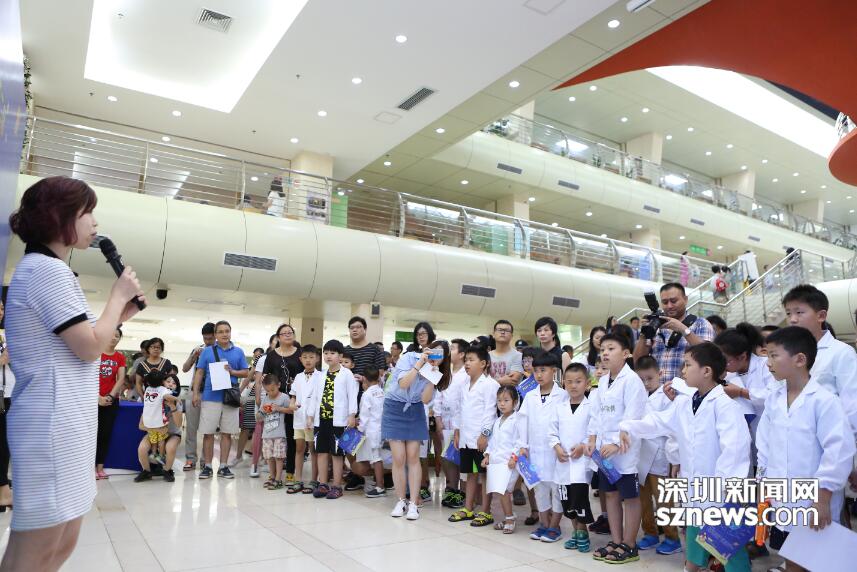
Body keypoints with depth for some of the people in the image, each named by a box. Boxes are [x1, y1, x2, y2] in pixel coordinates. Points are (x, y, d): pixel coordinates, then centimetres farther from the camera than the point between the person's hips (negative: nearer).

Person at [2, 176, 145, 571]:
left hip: (65, 421, 11)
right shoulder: (47, 269, -13)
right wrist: (118, 295, -4)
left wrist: (119, 317, 13)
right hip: (53, 423, -11)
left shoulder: (45, 269, 20)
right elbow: (90, 347, -16)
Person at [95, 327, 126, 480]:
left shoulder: (120, 357, 4)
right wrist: (98, 397, -14)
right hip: (94, 399, -3)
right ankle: (93, 467, 5)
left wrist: (110, 396, -13)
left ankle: (100, 467, 12)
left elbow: (121, 379, -1)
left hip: (111, 400, 3)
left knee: (106, 434, 5)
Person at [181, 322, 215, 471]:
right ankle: (190, 458, 11)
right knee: (191, 427, 4)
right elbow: (185, 369, 8)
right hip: (194, 392, 3)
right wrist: (194, 356, -8)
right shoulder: (198, 349, 8)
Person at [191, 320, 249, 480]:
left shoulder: (238, 352, 8)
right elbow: (199, 373, 5)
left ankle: (223, 467, 15)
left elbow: (246, 372, 8)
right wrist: (196, 393, -2)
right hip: (210, 397, -1)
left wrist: (232, 371, -10)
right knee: (208, 433, 2)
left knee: (227, 433, 6)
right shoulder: (207, 351, 6)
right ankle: (207, 467, 14)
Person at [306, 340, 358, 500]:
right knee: (322, 451, 9)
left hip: (338, 420, -5)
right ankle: (323, 484, 19)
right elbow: (315, 396, 15)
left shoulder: (346, 374, -4)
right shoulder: (322, 375, 12)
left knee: (336, 452, 1)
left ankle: (336, 486, 10)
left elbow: (352, 395, -8)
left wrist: (352, 415, -13)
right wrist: (310, 415, 11)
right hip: (321, 419, 5)